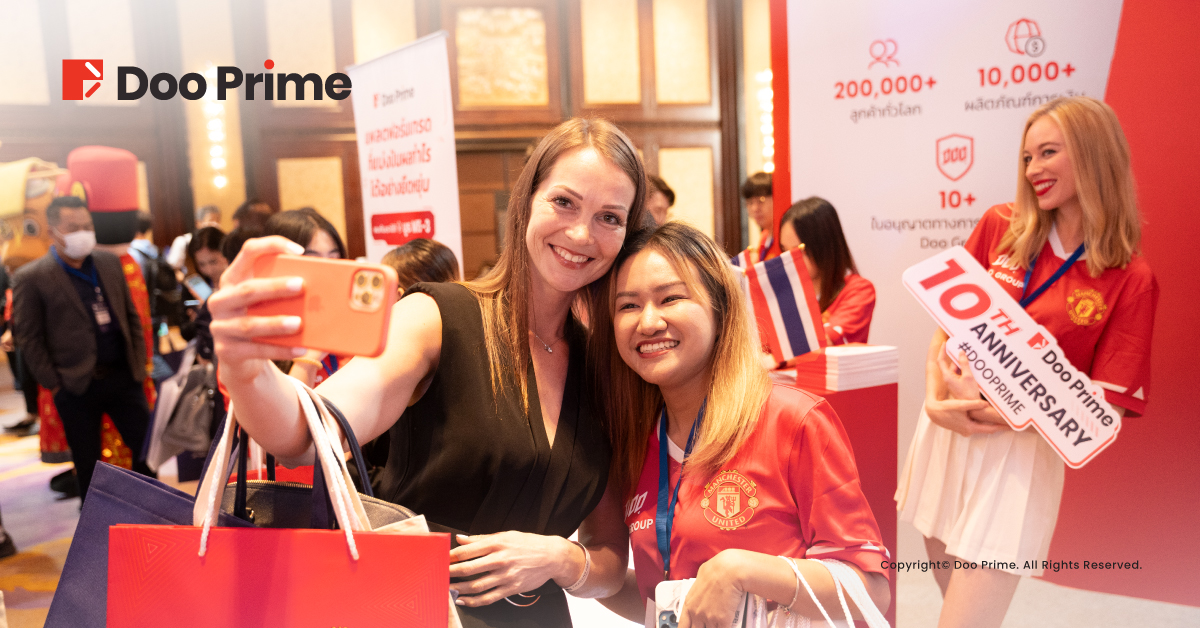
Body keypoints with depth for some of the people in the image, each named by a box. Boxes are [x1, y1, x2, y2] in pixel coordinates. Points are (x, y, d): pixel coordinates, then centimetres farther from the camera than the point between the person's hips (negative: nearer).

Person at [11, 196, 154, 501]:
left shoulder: (109, 263, 8)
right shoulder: (30, 278, -7)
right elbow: (28, 338, -5)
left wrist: (138, 364, 7)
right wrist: (52, 383, -8)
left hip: (122, 376, 4)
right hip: (76, 387, -3)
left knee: (147, 448, 7)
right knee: (88, 464, 10)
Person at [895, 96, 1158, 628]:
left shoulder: (1130, 281, -7)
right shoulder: (1000, 228, 2)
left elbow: (1105, 406, -9)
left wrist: (990, 410, -18)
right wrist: (937, 397, -11)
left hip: (1019, 452, -4)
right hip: (944, 432, 4)